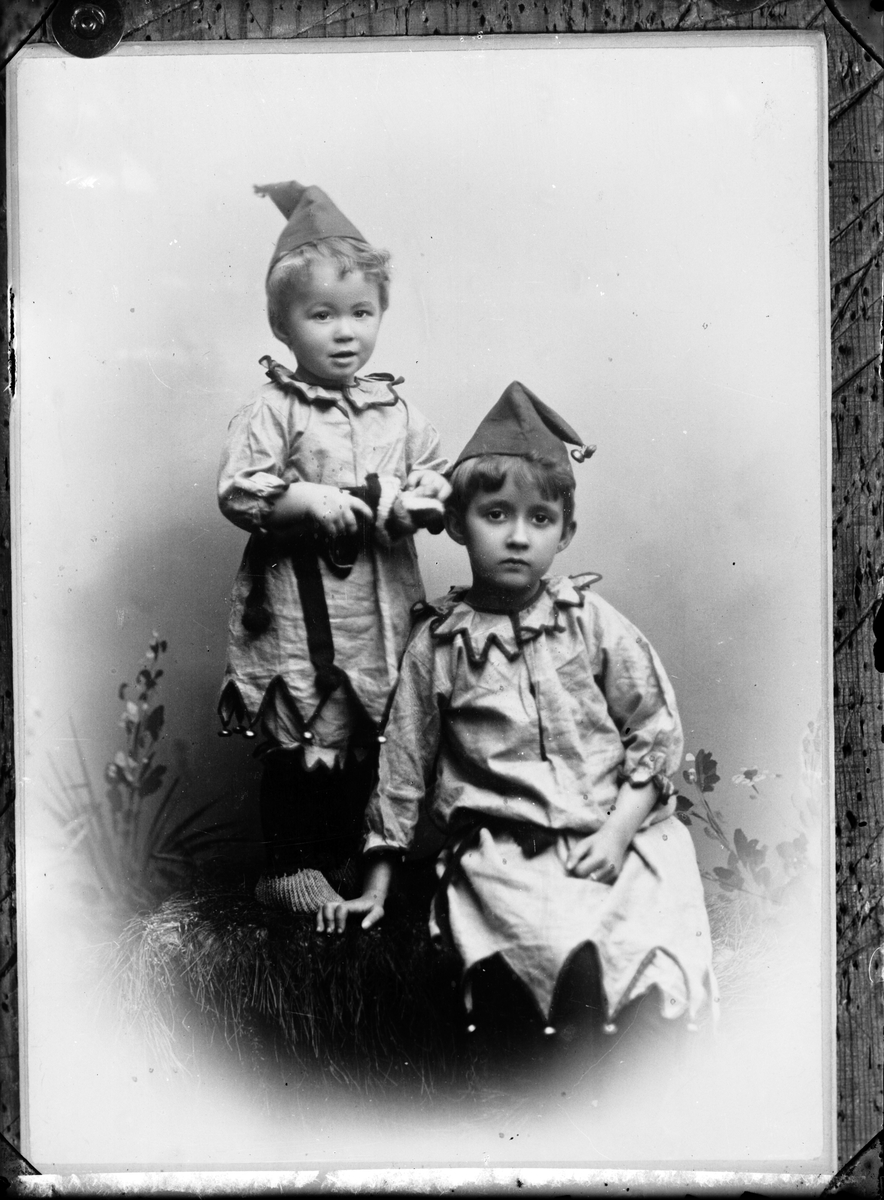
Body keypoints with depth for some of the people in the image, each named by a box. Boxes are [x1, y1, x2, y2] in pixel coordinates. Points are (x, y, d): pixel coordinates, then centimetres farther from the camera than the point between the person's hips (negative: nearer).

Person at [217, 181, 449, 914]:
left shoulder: (396, 408, 9)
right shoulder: (272, 410, -5)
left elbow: (439, 474, 14)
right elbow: (237, 491, -10)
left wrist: (421, 500, -8)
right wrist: (309, 500, -21)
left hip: (385, 599, 5)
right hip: (301, 600, -5)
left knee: (372, 737, 14)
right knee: (303, 740, 1)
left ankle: (352, 856, 32)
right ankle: (291, 869, 18)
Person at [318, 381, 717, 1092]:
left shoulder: (594, 621, 8)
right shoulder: (438, 641, 7)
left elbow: (656, 731, 8)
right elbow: (404, 761, 13)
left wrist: (618, 830, -4)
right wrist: (378, 881, 14)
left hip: (615, 837, 2)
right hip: (505, 851, -1)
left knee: (669, 971, -22)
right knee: (576, 960, -29)